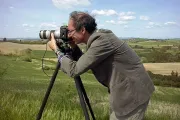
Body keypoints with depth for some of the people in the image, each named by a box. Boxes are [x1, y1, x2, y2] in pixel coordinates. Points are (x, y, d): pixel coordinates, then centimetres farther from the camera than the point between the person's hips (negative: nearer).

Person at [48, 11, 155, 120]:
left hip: (134, 94, -9)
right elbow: (83, 64, 14)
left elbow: (75, 70, -23)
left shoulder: (102, 41, -25)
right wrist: (74, 48, 0)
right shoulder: (98, 38, 3)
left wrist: (56, 50, -11)